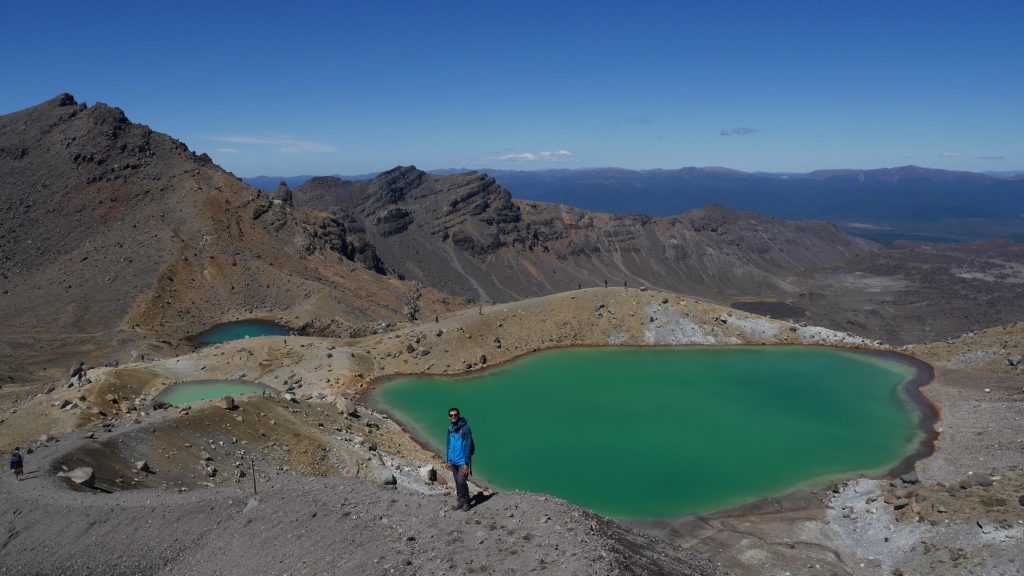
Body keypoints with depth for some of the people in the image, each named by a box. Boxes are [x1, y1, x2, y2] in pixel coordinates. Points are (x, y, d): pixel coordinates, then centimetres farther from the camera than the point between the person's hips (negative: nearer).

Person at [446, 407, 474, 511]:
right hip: (454, 461, 7)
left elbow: (468, 447, -14)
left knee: (461, 481, -10)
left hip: (462, 461, -7)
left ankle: (466, 502, 4)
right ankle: (460, 501, 22)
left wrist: (466, 463, -17)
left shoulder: (465, 428, -13)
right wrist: (449, 461, 14)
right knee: (457, 482, 11)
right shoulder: (450, 428, 9)